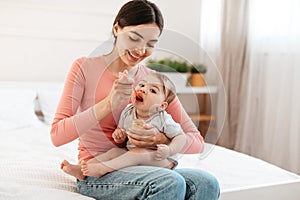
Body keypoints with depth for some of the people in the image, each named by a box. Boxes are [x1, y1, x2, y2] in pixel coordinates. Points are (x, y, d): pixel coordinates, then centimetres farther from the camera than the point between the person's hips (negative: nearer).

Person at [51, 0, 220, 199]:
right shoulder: (85, 68, -3)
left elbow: (197, 142, 2)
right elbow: (57, 135, -12)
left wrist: (160, 138, -19)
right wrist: (108, 104, -22)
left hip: (139, 171, 4)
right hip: (97, 175, -4)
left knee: (207, 183, -23)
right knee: (171, 182, -31)